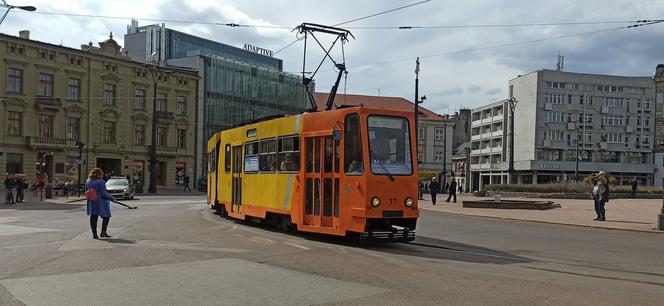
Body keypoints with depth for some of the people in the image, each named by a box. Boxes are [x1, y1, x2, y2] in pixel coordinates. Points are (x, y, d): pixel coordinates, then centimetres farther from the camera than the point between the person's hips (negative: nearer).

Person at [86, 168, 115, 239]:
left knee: (93, 218, 10)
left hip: (92, 203, 6)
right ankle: (103, 232, 7)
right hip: (101, 203, -6)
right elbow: (103, 194, -19)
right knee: (106, 216, 11)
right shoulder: (101, 182, -17)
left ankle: (94, 234, 10)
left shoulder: (88, 182, 4)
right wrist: (112, 198, -8)